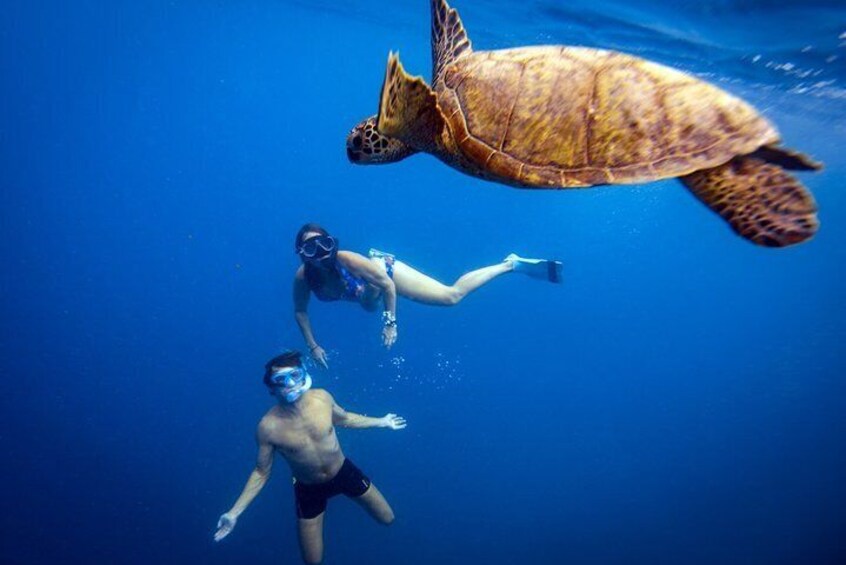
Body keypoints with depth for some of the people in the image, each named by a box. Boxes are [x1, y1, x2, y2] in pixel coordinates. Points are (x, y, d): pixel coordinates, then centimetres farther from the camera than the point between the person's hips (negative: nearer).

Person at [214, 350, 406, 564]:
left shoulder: (322, 397, -21)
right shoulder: (268, 427, -27)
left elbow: (344, 419, 3)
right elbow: (261, 472, -11)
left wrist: (381, 422, 7)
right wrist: (234, 512, -16)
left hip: (343, 471, 2)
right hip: (309, 489, -2)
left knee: (387, 519, 15)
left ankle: (341, 491, 38)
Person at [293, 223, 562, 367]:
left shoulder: (345, 260, -41)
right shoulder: (303, 276, -27)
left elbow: (387, 285, -33)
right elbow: (300, 311, -9)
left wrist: (390, 323, -29)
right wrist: (312, 345, -10)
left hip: (384, 267, -5)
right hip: (369, 286, 6)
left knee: (452, 295, -11)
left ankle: (512, 263, -1)